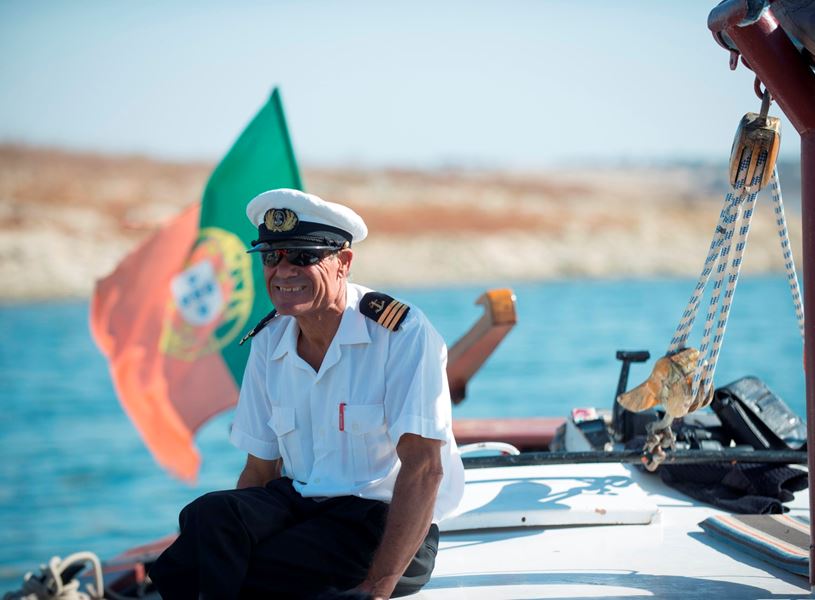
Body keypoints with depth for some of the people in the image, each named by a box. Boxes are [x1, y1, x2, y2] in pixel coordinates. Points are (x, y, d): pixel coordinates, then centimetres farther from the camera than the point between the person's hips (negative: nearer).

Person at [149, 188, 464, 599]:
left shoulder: (402, 334, -12)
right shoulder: (268, 343, 7)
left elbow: (424, 467, -18)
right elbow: (259, 469, 10)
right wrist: (225, 527, -10)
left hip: (384, 521, -5)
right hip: (296, 503, 6)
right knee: (208, 516, -28)